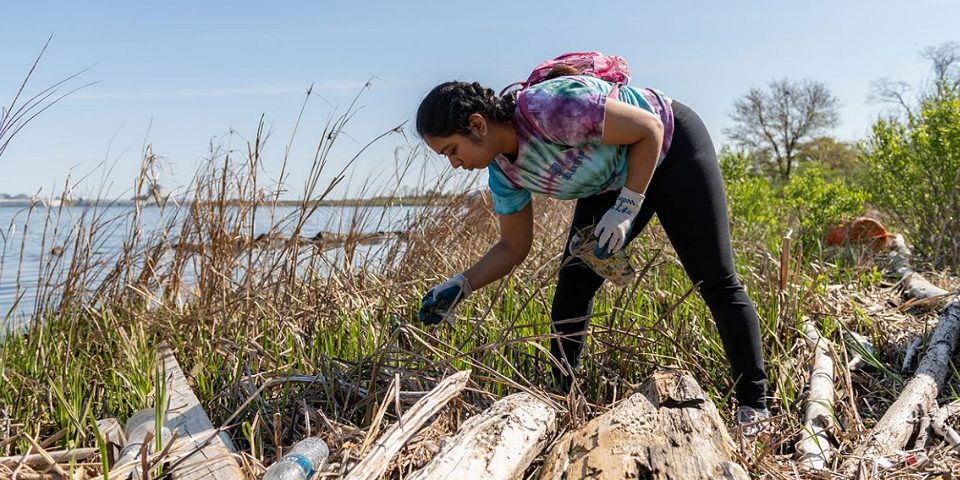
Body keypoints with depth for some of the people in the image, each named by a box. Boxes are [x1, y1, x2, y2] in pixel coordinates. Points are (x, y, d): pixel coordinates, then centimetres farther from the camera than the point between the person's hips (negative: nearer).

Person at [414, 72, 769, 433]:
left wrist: (626, 208, -28)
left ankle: (753, 406, 7)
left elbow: (650, 128, -27)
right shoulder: (503, 172, -12)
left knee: (716, 281, -5)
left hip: (671, 148, -7)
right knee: (573, 282, -2)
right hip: (612, 182, 7)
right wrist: (460, 286, -13)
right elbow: (513, 246, -1)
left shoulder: (549, 107, -36)